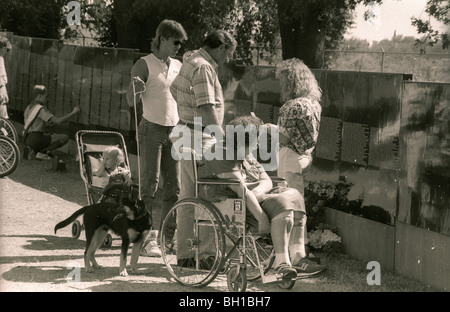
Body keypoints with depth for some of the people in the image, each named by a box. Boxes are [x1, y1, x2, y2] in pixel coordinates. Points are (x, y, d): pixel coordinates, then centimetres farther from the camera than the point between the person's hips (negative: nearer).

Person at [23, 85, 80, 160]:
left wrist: (46, 125, 12)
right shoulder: (41, 109, -13)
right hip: (36, 139, -9)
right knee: (65, 137, -7)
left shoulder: (28, 109, 15)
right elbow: (58, 121, -20)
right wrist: (73, 113, -12)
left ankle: (33, 150, 11)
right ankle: (41, 152, -10)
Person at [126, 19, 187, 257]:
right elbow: (131, 102, -7)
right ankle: (147, 239, -6)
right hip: (152, 129, -6)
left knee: (174, 188, 3)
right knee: (149, 185, -8)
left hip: (175, 130, 6)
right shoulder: (145, 65, -3)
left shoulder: (178, 66, 14)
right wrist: (136, 89, -27)